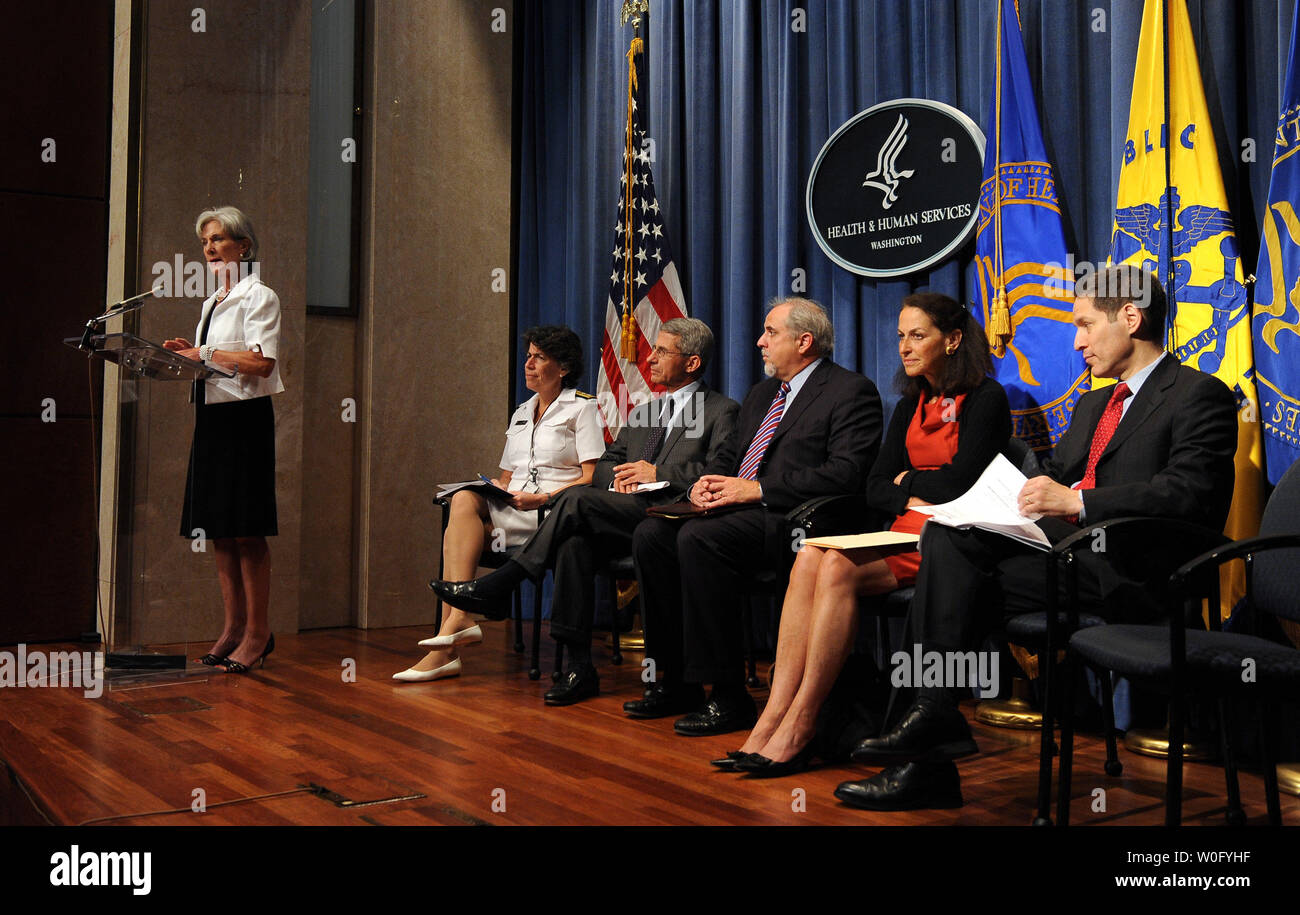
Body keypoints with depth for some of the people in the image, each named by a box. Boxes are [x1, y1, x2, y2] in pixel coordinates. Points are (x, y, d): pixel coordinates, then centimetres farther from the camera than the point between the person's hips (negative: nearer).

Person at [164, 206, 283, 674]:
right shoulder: (212, 302, 20)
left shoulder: (258, 296, -6)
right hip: (211, 416, 9)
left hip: (245, 417, -9)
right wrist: (189, 354, 6)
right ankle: (233, 627, 15)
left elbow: (261, 362, -17)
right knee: (218, 532, 8)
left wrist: (204, 353, -13)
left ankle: (257, 632, 1)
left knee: (246, 531, -6)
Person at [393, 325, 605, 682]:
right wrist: (492, 486, 0)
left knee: (465, 504, -26)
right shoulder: (522, 412, 25)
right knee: (464, 499, -26)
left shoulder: (581, 408, 4)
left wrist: (543, 498, -18)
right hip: (512, 506, 6)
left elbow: (591, 479, -7)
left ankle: (459, 618, -28)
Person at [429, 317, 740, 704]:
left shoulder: (722, 411, 6)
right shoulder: (642, 413, 29)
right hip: (623, 514, 6)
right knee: (575, 539, -28)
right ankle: (579, 666, -26)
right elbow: (605, 463, 26)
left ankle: (496, 587, -18)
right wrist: (617, 477, 1)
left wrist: (657, 473, -10)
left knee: (578, 499, -27)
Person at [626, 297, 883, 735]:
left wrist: (757, 490, -18)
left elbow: (846, 473, -16)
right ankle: (677, 682, -5)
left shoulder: (851, 392, -3)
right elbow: (730, 454, 28)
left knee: (698, 538, -32)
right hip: (737, 512, 9)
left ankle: (728, 697, -26)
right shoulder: (761, 393, 26)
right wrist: (706, 482, 2)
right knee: (650, 534, -12)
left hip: (790, 520, -9)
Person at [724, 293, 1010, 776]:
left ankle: (799, 729, -25)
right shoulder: (910, 406, 20)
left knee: (839, 567, -29)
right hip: (905, 536, 7)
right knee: (811, 557, -22)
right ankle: (773, 719, -29)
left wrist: (908, 479, 4)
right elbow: (875, 488, 14)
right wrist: (915, 497, -6)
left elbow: (960, 481, -13)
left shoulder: (986, 399, -2)